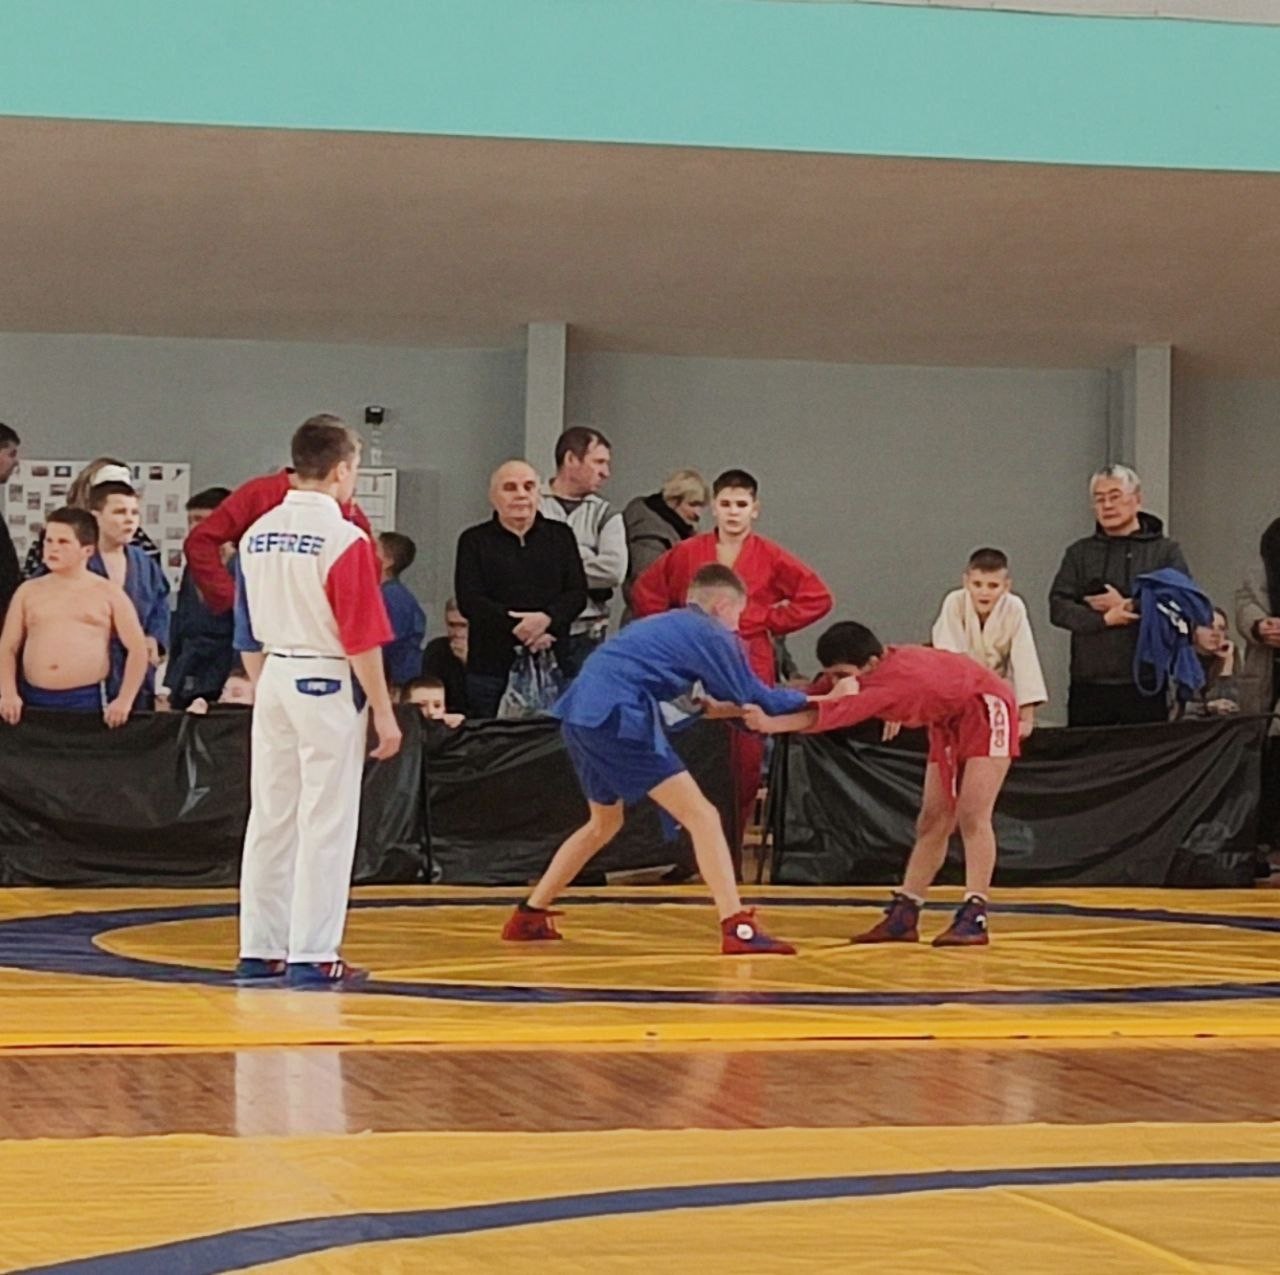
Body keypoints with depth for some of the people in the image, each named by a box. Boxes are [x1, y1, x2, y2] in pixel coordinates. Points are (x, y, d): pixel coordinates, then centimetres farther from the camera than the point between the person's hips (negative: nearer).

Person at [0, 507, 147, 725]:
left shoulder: (108, 593, 5)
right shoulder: (28, 591, 13)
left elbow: (137, 649, 3)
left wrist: (124, 701, -8)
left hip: (87, 700, -2)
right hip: (35, 700, 2)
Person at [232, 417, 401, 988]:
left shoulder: (257, 534, 6)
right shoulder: (345, 538, -14)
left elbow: (247, 635, 12)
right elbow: (362, 636, -14)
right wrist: (383, 712, -8)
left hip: (272, 681, 6)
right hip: (326, 684, -6)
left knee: (269, 819, 11)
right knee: (325, 825, -1)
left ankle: (260, 950, 16)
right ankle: (311, 956, -1)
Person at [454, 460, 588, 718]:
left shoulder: (561, 536, 15)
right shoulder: (474, 541, 9)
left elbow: (578, 593, 6)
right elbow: (469, 602, -2)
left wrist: (546, 618, -15)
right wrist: (517, 629, -14)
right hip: (493, 665, -1)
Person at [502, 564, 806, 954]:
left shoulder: (667, 624, 27)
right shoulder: (710, 634, 3)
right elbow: (754, 698, 3)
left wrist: (708, 703, 34)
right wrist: (806, 699, 17)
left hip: (578, 713, 9)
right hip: (616, 717, -9)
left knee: (605, 823, 29)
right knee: (702, 816, -6)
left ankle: (529, 917, 31)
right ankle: (737, 929, -15)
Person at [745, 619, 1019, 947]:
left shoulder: (895, 678, -38)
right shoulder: (878, 673, -13)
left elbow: (843, 711, -52)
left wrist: (772, 723, -63)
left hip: (985, 709, -9)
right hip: (948, 720, 9)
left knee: (971, 815, -17)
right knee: (933, 821, 8)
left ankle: (973, 918, -17)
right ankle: (903, 916, 8)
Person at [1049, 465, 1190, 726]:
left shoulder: (1166, 551, 7)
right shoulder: (1079, 553, 14)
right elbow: (1058, 608, 4)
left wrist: (1126, 605, -8)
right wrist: (1104, 618, -12)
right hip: (1089, 684, 2)